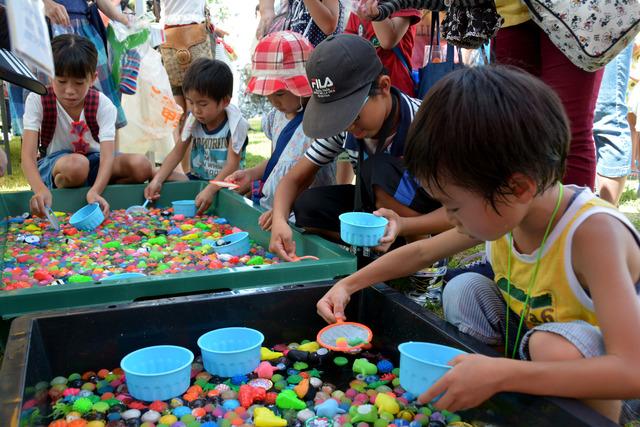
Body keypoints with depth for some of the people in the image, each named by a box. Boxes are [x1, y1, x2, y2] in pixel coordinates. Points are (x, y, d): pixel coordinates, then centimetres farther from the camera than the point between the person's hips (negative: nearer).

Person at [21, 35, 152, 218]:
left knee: (141, 166, -26)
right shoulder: (37, 100, -18)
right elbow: (28, 156, -26)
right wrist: (41, 189, -49)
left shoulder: (103, 105, -17)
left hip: (93, 162, 2)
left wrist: (95, 192, -51)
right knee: (76, 165, -39)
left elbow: (107, 155, -30)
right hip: (52, 165, -2)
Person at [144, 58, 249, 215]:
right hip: (196, 178, 4)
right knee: (167, 178, -16)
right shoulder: (194, 120, -2)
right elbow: (177, 152, 0)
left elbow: (232, 165, -21)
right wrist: (157, 180, -15)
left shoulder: (235, 123, -16)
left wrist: (209, 190, -34)